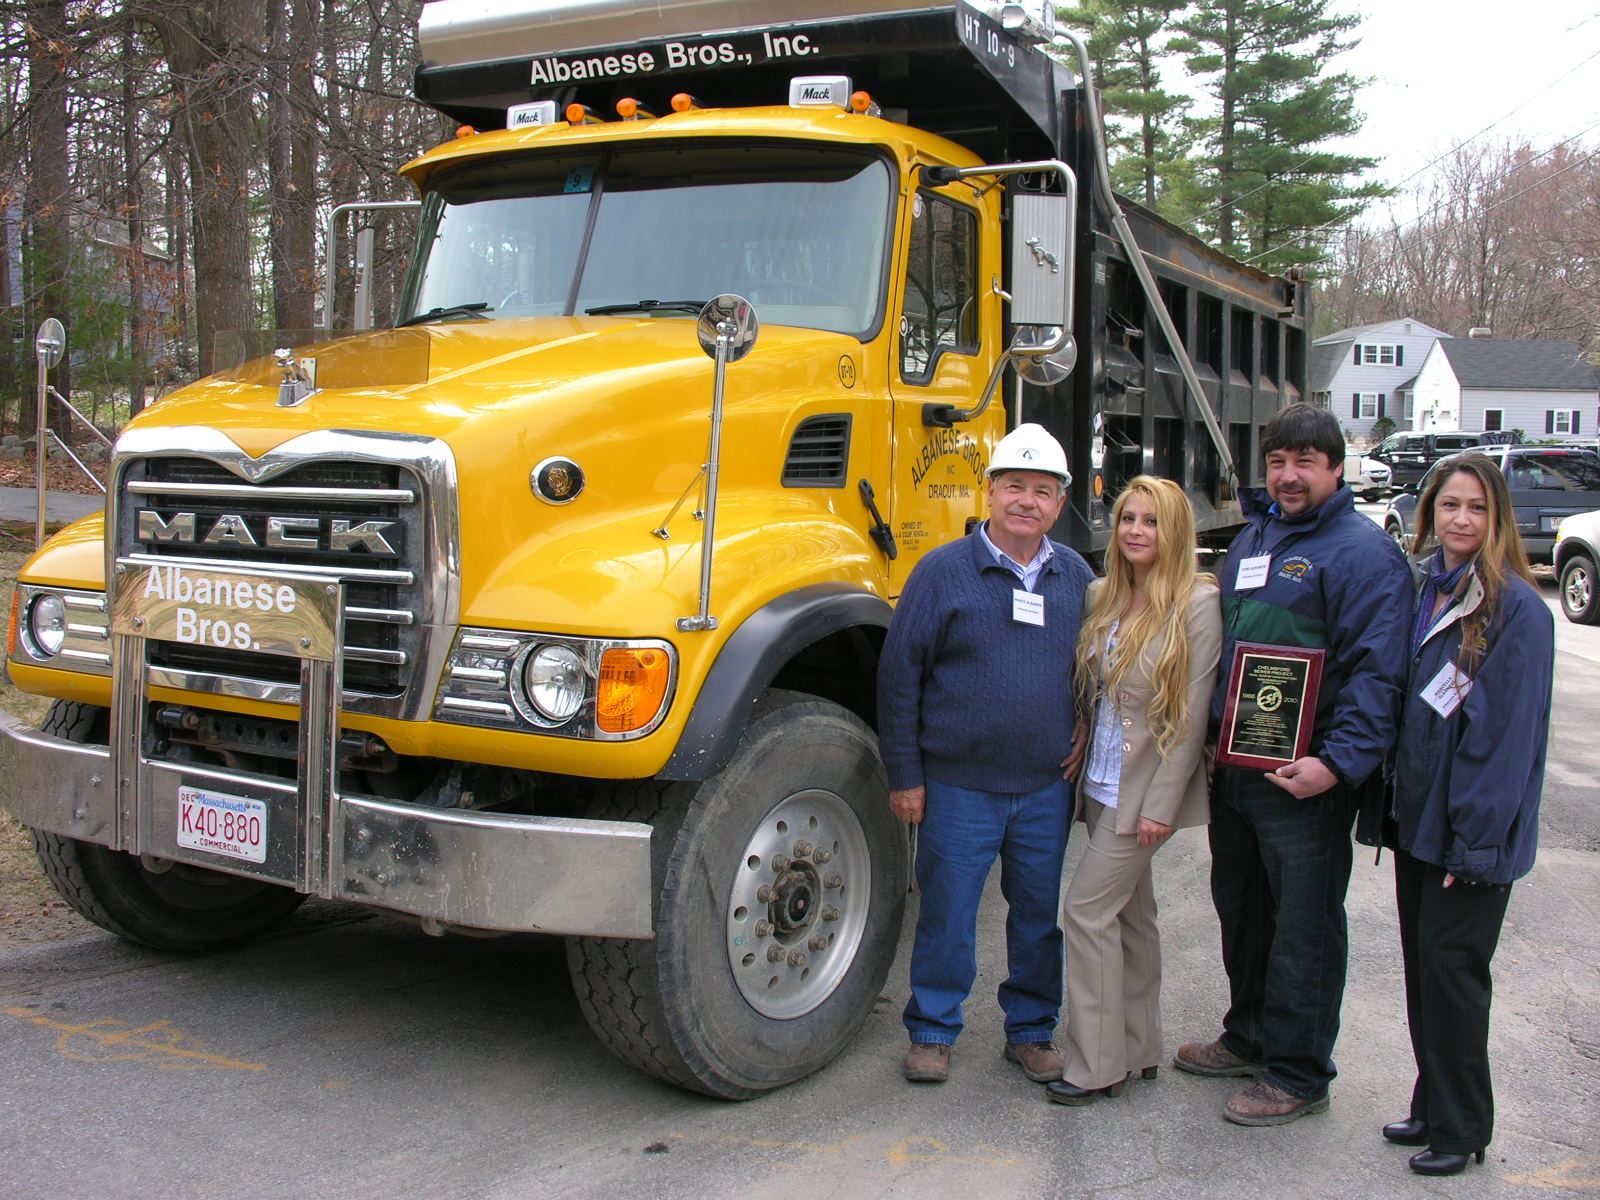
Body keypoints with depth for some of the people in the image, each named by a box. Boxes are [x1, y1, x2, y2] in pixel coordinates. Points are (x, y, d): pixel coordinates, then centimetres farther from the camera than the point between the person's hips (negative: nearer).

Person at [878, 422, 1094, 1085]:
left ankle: (1032, 1030, 30)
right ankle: (933, 1031, 23)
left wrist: (1085, 740, 8)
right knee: (947, 911, 6)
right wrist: (904, 774, -7)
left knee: (1040, 913, 13)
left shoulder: (1076, 576, 5)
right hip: (959, 783, -3)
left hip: (1048, 786, 4)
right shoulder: (944, 571, -7)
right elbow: (899, 675, -6)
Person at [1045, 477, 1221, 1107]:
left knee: (1087, 908, -7)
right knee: (1130, 911, 15)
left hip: (1147, 788, -7)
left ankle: (1095, 1065, 4)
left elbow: (1192, 714, -15)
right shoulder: (1101, 596, 6)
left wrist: (1161, 805, -16)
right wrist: (1083, 765, 2)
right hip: (1102, 780, 7)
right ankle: (1138, 1047, 27)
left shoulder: (1196, 604, -13)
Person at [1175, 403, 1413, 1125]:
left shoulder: (1361, 550, -12)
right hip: (1234, 766, 8)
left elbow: (1376, 671, -19)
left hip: (1306, 781, -8)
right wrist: (1212, 731, 17)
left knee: (1304, 927, 3)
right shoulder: (1252, 538, 14)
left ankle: (1298, 1077, 15)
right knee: (1240, 908, 20)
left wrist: (1338, 762, -26)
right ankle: (1249, 1038, 37)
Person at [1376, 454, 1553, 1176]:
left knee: (1450, 963, 0)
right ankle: (1434, 1106, 28)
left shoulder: (1517, 609, -14)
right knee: (1421, 960, 13)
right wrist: (1393, 806, 11)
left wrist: (1475, 837, -18)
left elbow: (1510, 733, -17)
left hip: (1473, 827, -7)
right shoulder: (1422, 590, 8)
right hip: (1418, 816, 7)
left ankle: (1461, 1127, 16)